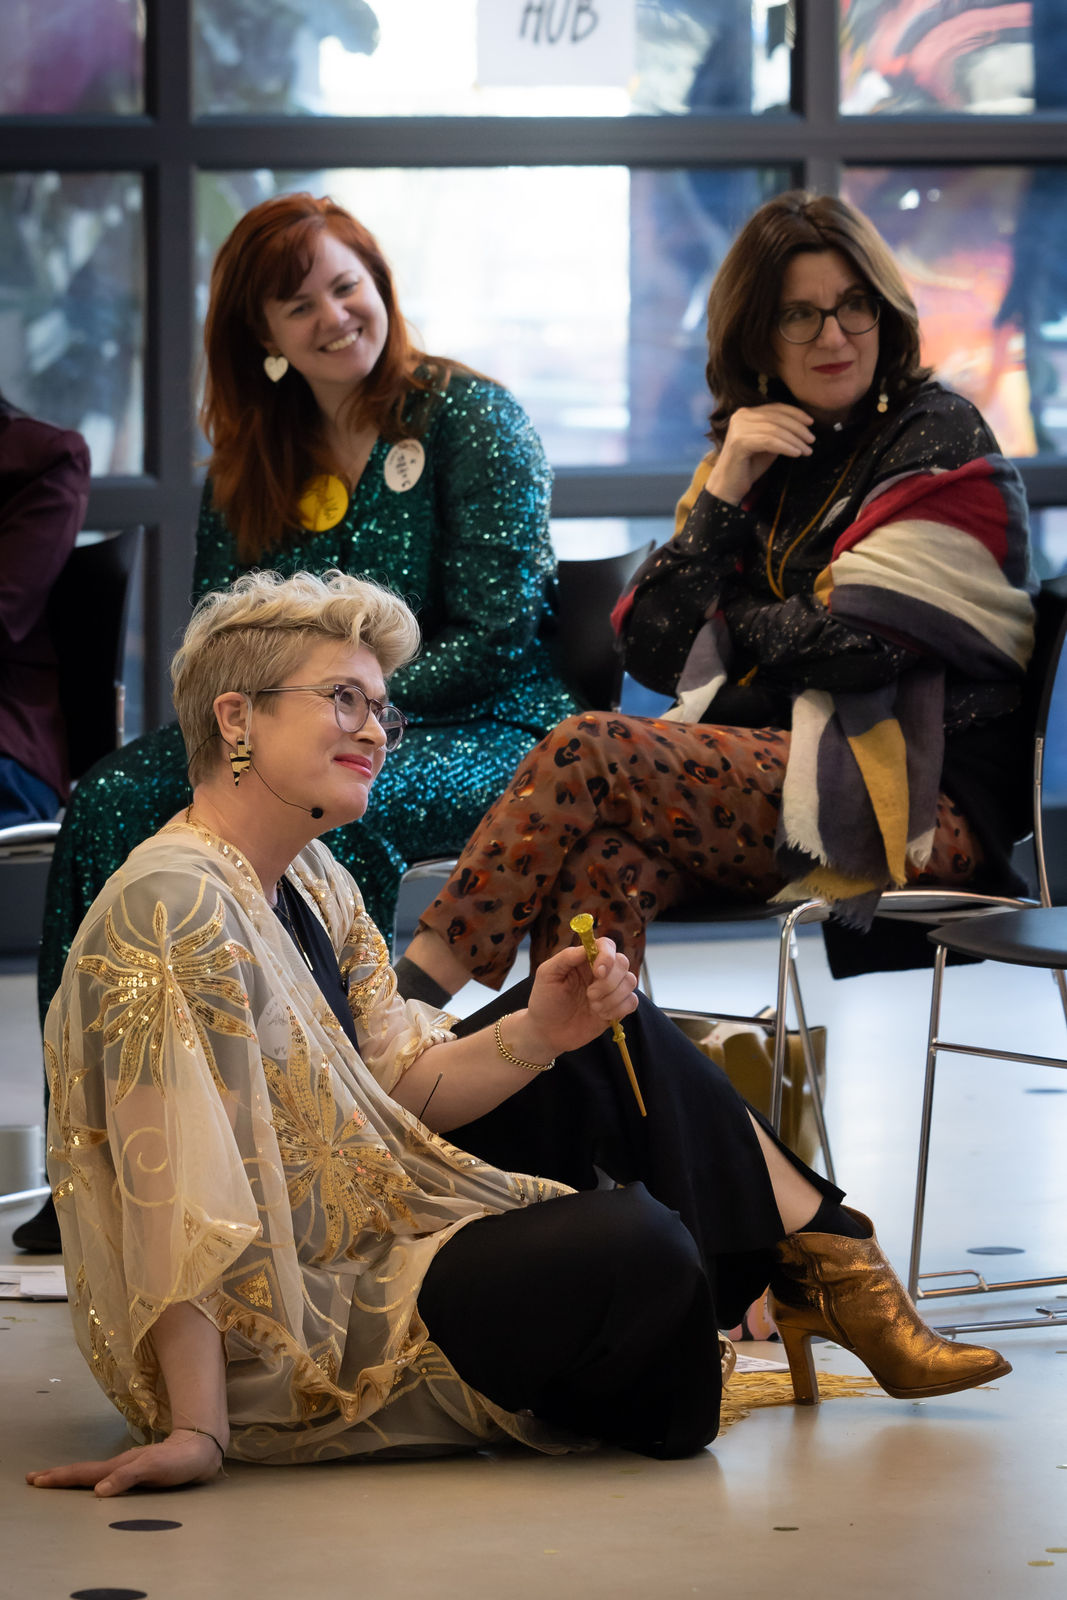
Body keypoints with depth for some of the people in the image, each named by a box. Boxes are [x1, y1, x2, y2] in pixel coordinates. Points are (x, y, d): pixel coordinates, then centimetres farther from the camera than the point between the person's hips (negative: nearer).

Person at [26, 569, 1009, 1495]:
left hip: (367, 1247, 11)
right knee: (632, 1243, -29)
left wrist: (537, 1035, -12)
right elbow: (176, 1189, -27)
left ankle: (828, 1261, 9)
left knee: (601, 1042, 14)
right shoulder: (173, 908, -23)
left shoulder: (311, 882, 8)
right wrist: (196, 1433, -30)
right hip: (286, 1349, -11)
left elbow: (402, 1084, 7)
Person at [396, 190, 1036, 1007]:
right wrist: (724, 495, 1)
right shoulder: (758, 455, 20)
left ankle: (413, 992, -22)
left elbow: (858, 647, -11)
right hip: (785, 766, 6)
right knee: (602, 867, -30)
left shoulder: (942, 439, 0)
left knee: (585, 752, -24)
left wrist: (738, 624, 7)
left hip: (920, 803, -6)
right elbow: (653, 653, 10)